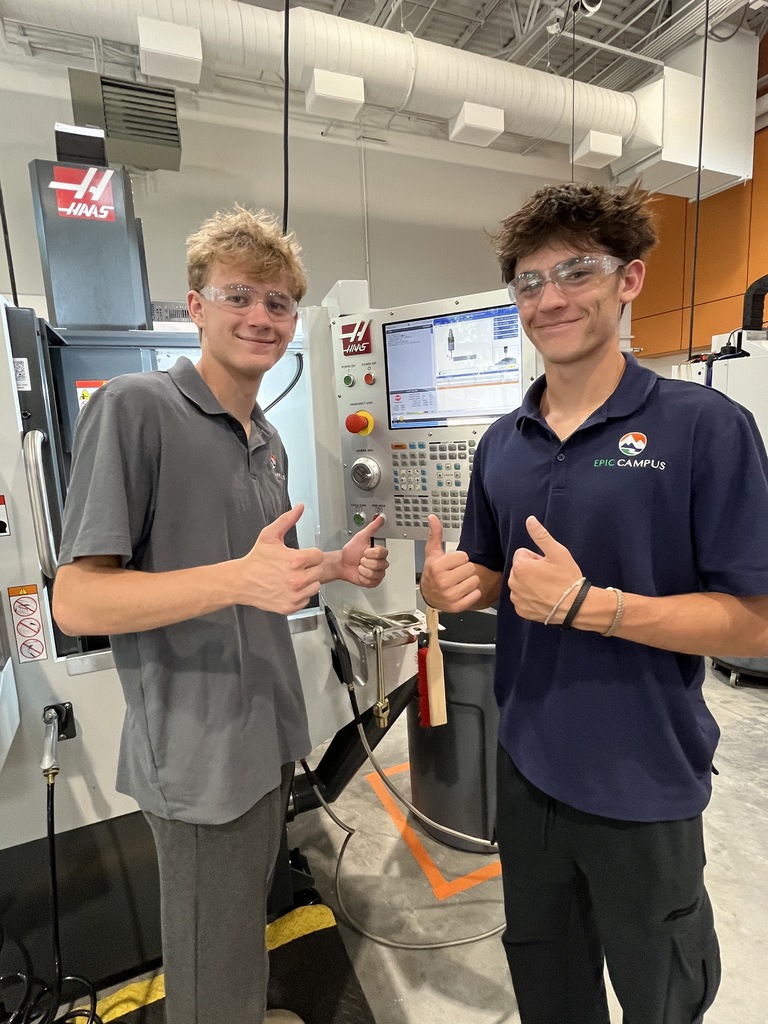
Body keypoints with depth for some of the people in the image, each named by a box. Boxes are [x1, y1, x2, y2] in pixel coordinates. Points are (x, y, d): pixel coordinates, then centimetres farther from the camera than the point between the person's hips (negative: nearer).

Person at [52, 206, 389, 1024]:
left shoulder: (270, 442, 8)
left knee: (246, 937, 28)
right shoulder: (134, 408, -15)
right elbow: (78, 602, -19)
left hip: (270, 734, 8)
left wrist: (333, 566, -1)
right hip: (199, 753, -7)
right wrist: (241, 578, -30)